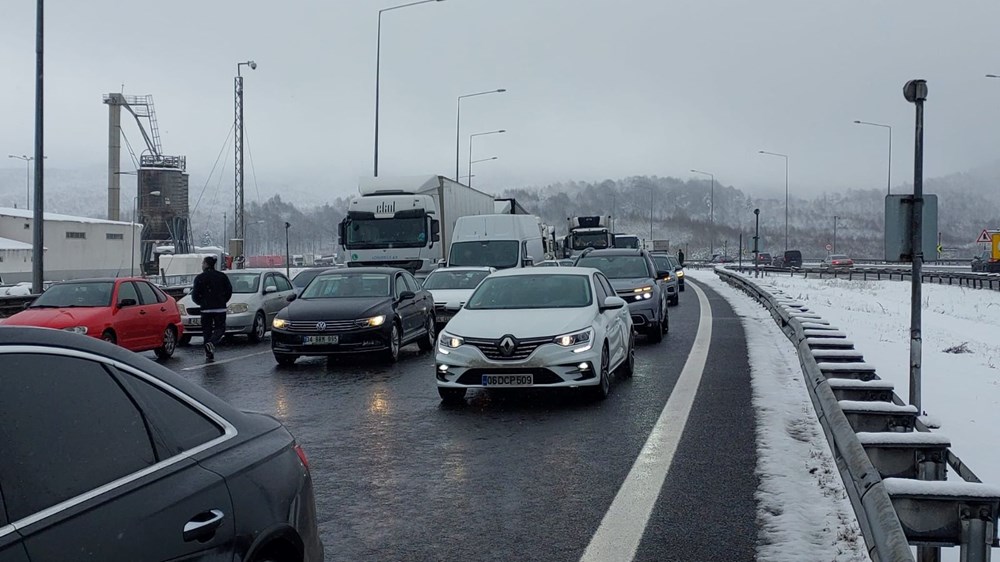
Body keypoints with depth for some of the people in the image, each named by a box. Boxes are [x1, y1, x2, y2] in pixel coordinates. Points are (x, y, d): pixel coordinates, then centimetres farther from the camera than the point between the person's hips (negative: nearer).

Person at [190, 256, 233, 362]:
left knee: (207, 330, 8)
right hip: (220, 308, 1)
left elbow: (195, 295, -3)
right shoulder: (222, 276, 3)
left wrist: (201, 302, 15)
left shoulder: (200, 278, -2)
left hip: (206, 309, -1)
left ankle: (209, 354, 5)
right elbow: (229, 290, 5)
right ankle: (211, 343, -22)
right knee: (220, 328, 7)